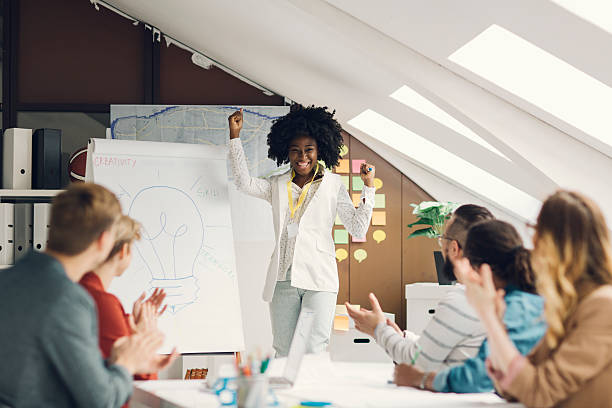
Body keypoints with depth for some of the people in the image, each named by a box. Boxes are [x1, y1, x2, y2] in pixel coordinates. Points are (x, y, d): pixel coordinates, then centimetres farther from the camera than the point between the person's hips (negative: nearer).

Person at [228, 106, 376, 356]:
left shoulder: (332, 184, 7)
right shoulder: (278, 185, 14)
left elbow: (358, 229, 4)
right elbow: (244, 183, -1)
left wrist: (368, 187, -4)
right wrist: (235, 136, 1)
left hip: (319, 278, -3)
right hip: (283, 279, 3)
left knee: (314, 350, -12)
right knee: (283, 352, 5)